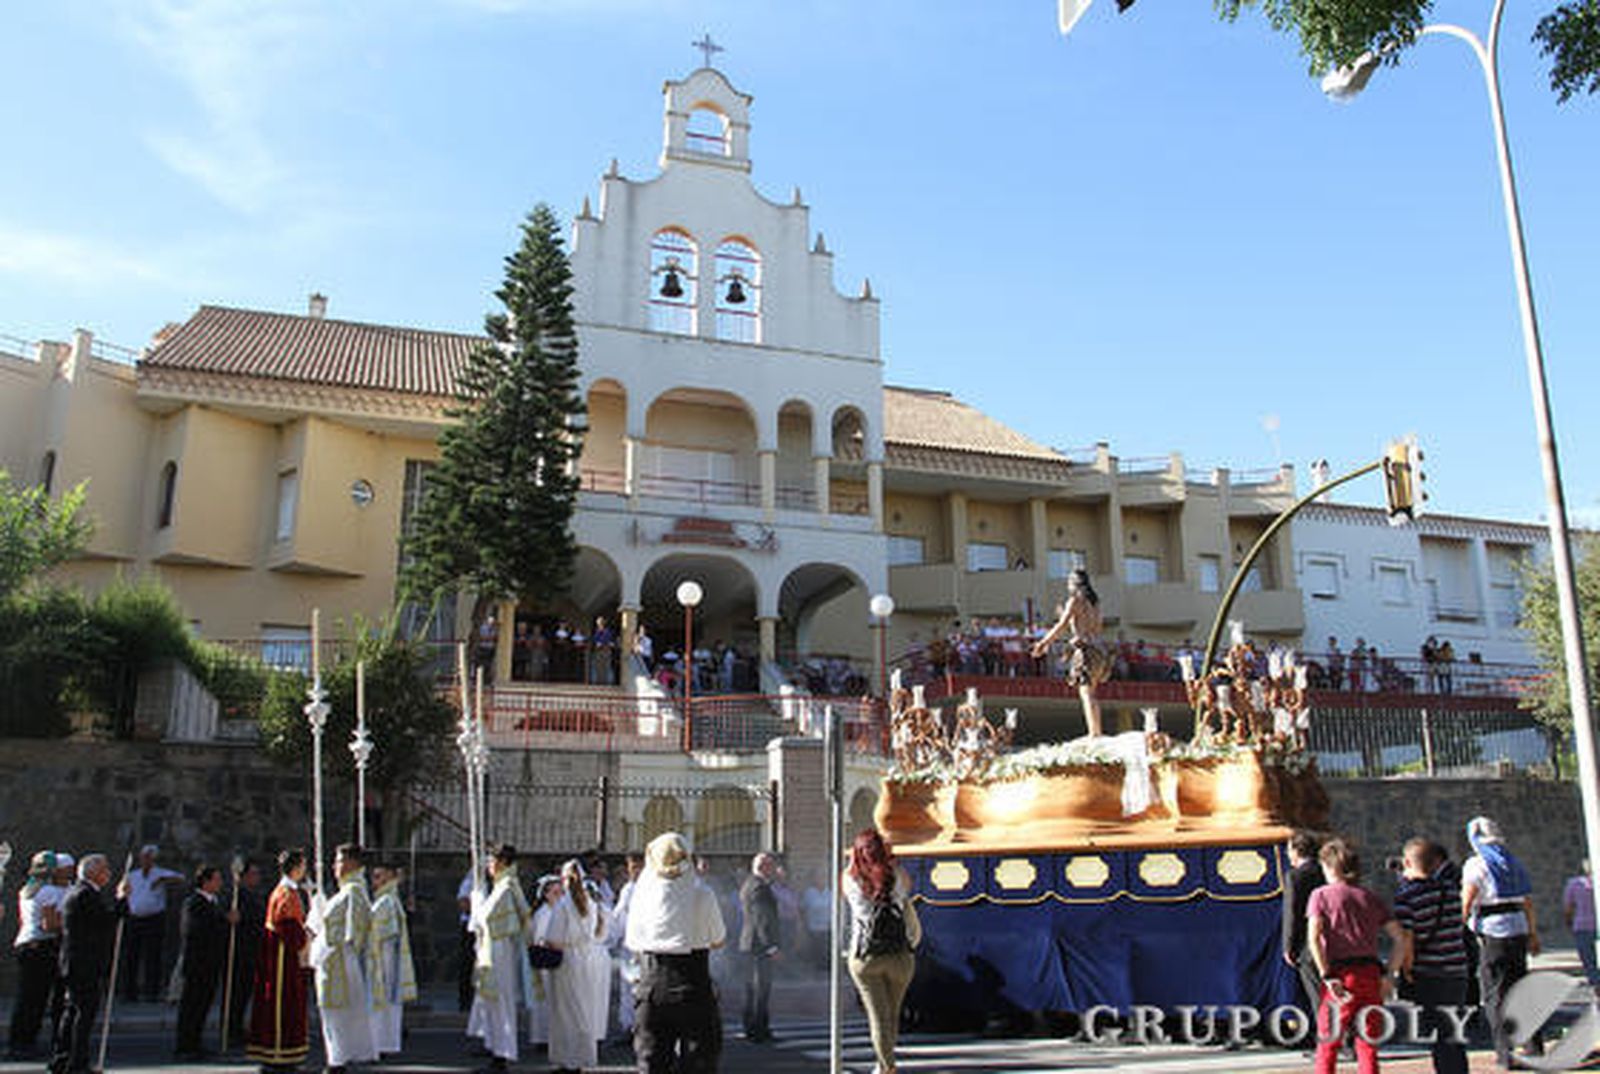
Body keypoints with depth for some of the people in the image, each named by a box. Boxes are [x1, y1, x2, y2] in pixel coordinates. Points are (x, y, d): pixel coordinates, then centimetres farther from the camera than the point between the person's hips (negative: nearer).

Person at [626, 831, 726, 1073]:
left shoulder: (642, 893, -4)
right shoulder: (702, 895, -9)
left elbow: (633, 944, 6)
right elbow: (718, 941, 4)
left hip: (652, 984, 2)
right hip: (694, 988, -2)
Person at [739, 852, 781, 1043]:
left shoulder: (749, 884, 16)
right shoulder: (759, 887, -17)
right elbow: (762, 919, -21)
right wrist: (772, 946, -20)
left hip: (750, 943, 11)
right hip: (760, 944, -11)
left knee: (752, 987, 15)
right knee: (761, 988, -6)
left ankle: (752, 1028, 22)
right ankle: (757, 1030, -4)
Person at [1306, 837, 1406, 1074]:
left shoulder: (1321, 895, 3)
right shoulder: (1371, 898, 14)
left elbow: (1313, 937, -12)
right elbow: (1400, 938, 8)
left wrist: (1326, 976, -12)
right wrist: (1389, 975, 9)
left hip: (1341, 974, -3)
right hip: (1371, 974, 3)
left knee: (1327, 1045, 9)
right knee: (1368, 1046, 9)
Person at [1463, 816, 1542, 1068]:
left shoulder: (1476, 864, -8)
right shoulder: (1513, 862, 12)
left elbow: (1466, 903, -14)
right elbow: (1528, 902, 15)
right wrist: (1533, 934, 22)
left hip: (1493, 933, -6)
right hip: (1518, 928, 7)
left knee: (1494, 994, -1)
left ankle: (1505, 1052, -3)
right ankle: (1534, 1046, 19)